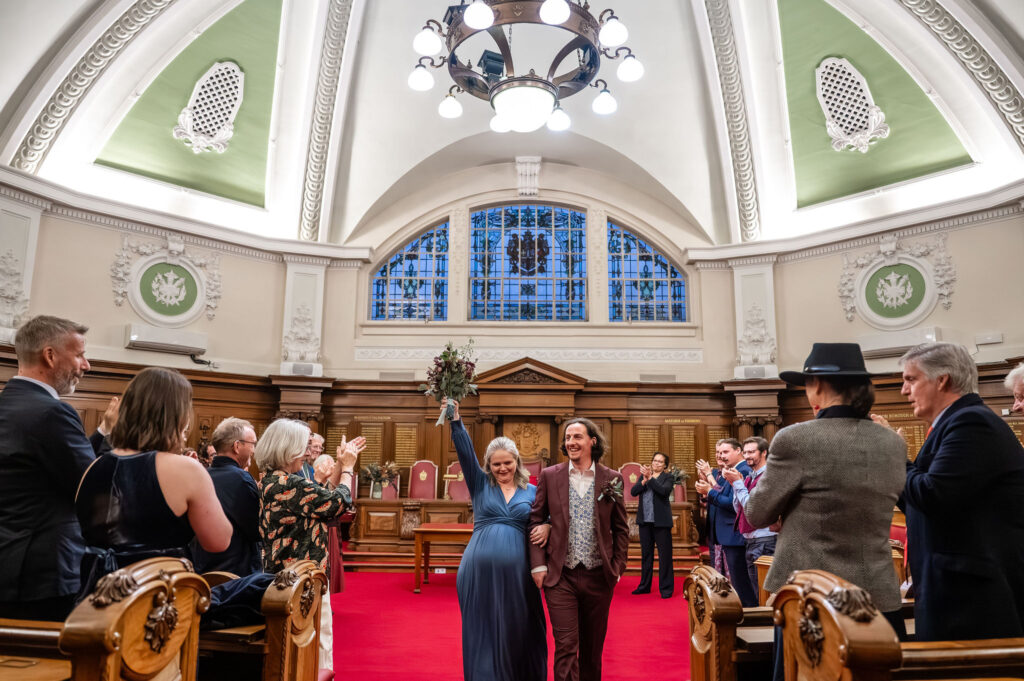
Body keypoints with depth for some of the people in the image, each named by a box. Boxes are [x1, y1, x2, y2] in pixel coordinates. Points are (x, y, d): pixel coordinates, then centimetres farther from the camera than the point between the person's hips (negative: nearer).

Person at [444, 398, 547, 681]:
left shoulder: (532, 491, 7)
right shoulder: (480, 484, 6)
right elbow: (465, 452, -6)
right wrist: (455, 420, -17)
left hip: (516, 570, 0)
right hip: (479, 569, 0)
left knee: (516, 631, 9)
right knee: (483, 631, 7)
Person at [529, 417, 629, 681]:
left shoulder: (612, 479, 1)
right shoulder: (549, 475, -1)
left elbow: (621, 528, 6)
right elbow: (536, 521, 1)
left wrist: (617, 567, 2)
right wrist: (538, 565, -5)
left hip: (599, 577, 2)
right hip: (561, 576, -1)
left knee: (593, 646, 16)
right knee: (565, 646, -3)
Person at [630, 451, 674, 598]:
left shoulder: (667, 477, 0)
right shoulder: (643, 475, 11)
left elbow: (664, 491, -20)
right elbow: (633, 492, -1)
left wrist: (650, 478, -22)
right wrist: (644, 481, -15)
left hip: (661, 521, -4)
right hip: (645, 520, 4)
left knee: (665, 555, -1)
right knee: (646, 554, 14)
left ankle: (666, 588, 8)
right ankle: (644, 586, 25)